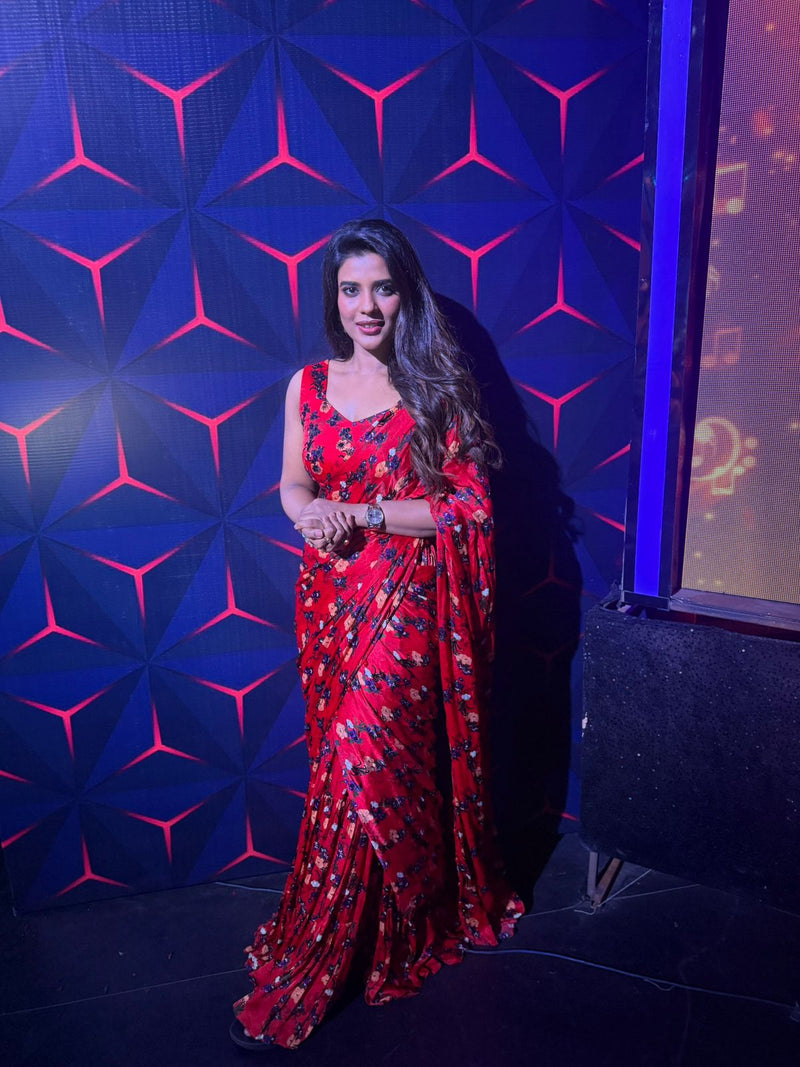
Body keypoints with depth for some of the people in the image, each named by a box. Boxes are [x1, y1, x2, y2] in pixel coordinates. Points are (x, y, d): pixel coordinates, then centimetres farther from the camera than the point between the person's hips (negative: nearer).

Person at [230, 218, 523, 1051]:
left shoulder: (439, 385, -5)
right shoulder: (309, 385, 6)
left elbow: (470, 507, -9)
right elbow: (293, 485, 12)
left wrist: (362, 514, -17)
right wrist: (310, 515, -12)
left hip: (407, 598, -4)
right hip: (331, 593, 5)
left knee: (360, 764, -6)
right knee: (351, 762, 12)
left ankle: (293, 986, 13)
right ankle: (393, 928, 37)